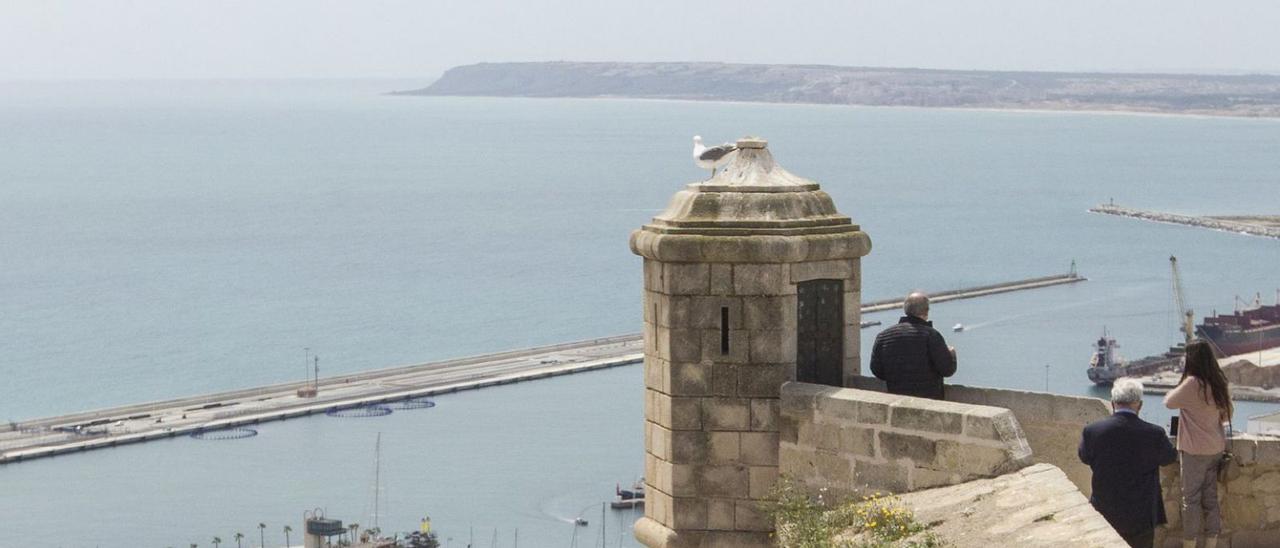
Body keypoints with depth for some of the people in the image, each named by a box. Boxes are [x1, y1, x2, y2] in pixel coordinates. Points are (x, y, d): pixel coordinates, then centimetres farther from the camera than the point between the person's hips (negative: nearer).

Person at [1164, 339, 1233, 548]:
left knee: (1191, 499, 1)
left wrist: (1175, 389, 12)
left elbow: (1169, 402, -7)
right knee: (1210, 497, 11)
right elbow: (1227, 414, 12)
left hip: (1195, 450, -7)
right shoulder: (1219, 383, 3)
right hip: (1216, 448, 7)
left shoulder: (1192, 384, -19)